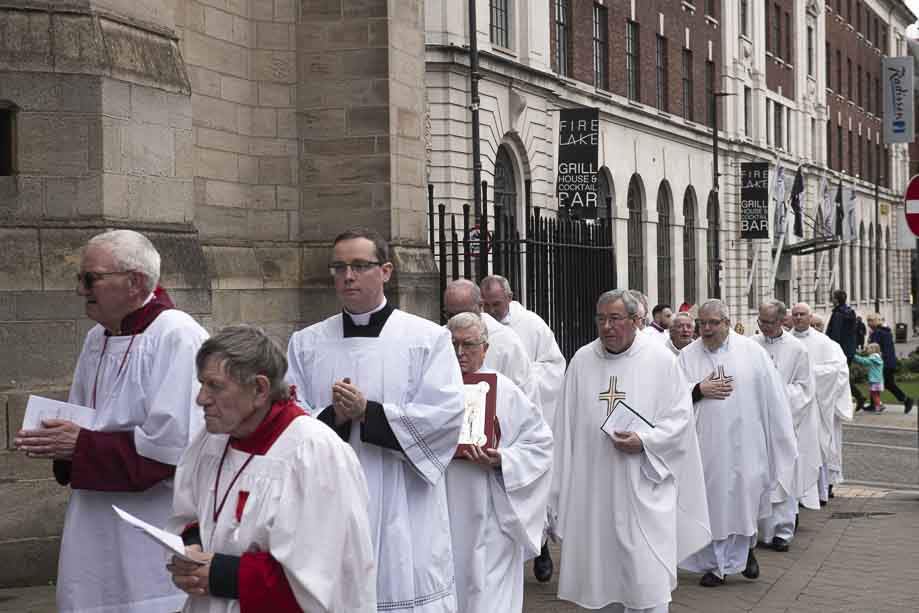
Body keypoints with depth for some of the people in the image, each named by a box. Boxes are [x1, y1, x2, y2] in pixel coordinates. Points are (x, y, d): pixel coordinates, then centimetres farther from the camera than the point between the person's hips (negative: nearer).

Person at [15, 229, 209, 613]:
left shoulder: (177, 337, -17)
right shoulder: (97, 338, 10)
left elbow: (174, 444, -24)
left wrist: (82, 447, -17)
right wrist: (59, 441, -3)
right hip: (97, 529, 8)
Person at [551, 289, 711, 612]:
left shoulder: (659, 358, -4)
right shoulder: (582, 360, 3)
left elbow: (680, 414, -1)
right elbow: (567, 424, 7)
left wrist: (644, 440, -17)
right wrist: (562, 486, 5)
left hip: (644, 485, -3)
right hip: (594, 486, 3)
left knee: (649, 574, -4)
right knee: (604, 565, 12)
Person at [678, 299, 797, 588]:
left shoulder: (752, 351, 0)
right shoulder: (687, 355, 4)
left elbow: (772, 397, 2)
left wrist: (782, 437, 2)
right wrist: (699, 390, -12)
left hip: (744, 443, -1)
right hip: (706, 444, 1)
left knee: (745, 497, 3)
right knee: (711, 501, 4)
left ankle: (746, 548, 30)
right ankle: (715, 564, 16)